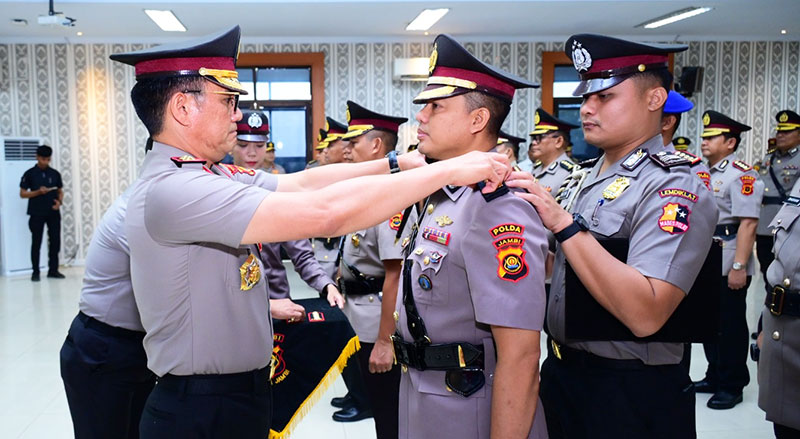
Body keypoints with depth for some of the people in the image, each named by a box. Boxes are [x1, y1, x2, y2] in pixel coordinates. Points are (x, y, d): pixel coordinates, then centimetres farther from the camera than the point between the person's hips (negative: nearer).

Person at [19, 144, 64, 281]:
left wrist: (59, 202, -6)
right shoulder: (30, 174, -1)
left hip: (53, 213, 3)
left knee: (55, 241, 3)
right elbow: (22, 194, 0)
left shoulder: (55, 174, 8)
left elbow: (60, 191, 15)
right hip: (37, 214, -3)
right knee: (36, 243, 1)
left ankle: (53, 270, 13)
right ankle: (35, 272, 8)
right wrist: (38, 192, -15)